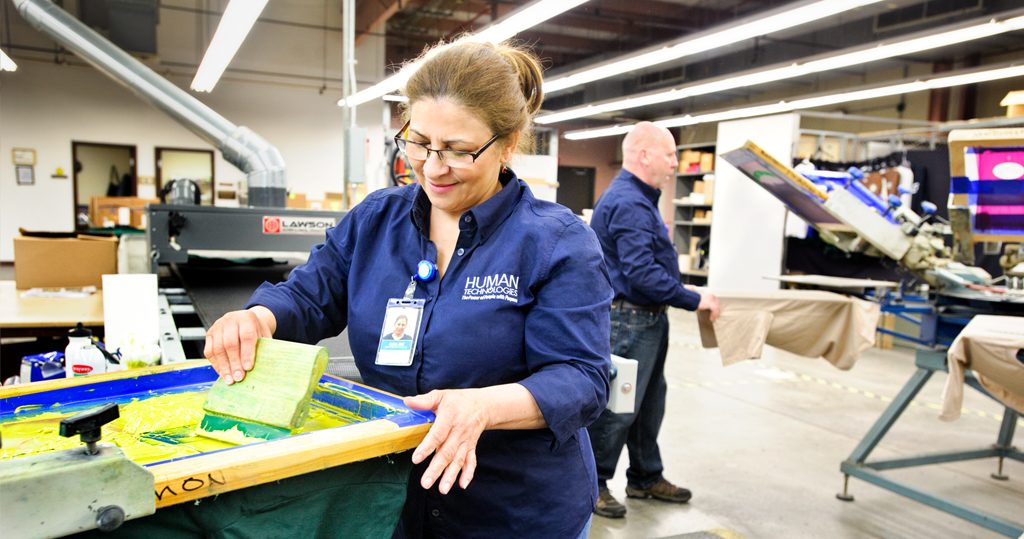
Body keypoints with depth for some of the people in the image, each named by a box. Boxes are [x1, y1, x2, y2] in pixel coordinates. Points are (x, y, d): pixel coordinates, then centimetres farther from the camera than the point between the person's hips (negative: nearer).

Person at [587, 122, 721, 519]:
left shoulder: (639, 199, 14)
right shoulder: (629, 203, -21)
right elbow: (643, 274, -27)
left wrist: (687, 294, 20)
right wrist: (694, 300, -18)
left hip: (647, 320, 11)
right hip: (628, 320, -11)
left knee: (648, 403, 18)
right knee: (617, 407, -1)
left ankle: (646, 478, 31)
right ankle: (594, 483, 14)